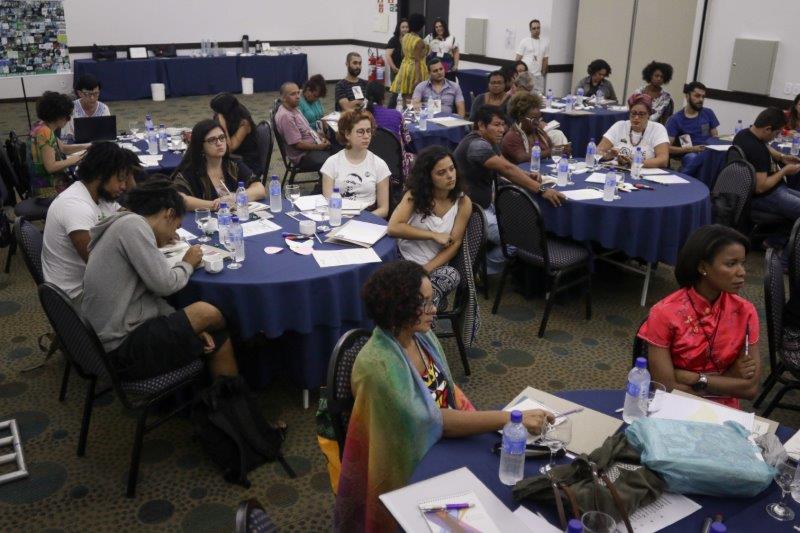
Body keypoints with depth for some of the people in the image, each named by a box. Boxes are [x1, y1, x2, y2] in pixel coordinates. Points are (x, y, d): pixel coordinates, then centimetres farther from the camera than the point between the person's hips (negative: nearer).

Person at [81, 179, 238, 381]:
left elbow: (151, 294, 12)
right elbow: (165, 284, -18)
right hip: (124, 349, -10)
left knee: (219, 340, 10)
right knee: (206, 312, -10)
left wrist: (190, 327, 1)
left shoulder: (124, 228, 18)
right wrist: (187, 264, 4)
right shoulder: (133, 224, -13)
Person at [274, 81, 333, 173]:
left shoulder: (294, 108, 10)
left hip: (314, 146, 10)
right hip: (303, 155, -10)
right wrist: (319, 147, -15)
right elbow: (297, 144, -22)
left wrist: (321, 138, 5)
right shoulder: (285, 116, -21)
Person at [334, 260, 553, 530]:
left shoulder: (422, 335, -5)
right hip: (411, 467, -7)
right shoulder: (378, 364, -28)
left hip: (441, 440, 7)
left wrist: (486, 424, -9)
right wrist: (510, 418, -30)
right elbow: (431, 420, -28)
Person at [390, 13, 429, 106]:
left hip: (405, 66, 8)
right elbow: (417, 60, -20)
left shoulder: (405, 37, 5)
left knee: (405, 95, 13)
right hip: (415, 69, -8)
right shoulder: (419, 41, -17)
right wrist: (418, 77, -20)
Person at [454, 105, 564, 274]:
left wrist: (526, 175, -8)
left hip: (486, 205, 11)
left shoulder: (489, 141, 11)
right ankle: (484, 268, 5)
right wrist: (541, 190, -32)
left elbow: (506, 167, 14)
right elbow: (507, 169, -29)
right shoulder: (477, 145, -22)